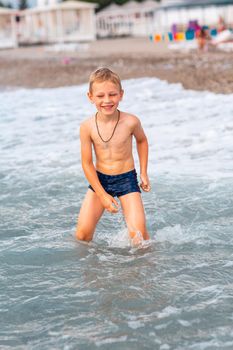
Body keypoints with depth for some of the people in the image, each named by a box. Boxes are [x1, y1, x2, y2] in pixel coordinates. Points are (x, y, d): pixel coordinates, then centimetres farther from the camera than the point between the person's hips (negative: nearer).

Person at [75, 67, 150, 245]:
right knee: (82, 234, -5)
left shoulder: (130, 122, -16)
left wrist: (144, 173, 8)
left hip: (127, 179, -1)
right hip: (99, 179, 1)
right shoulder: (87, 127, -15)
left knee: (138, 234, -11)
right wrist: (102, 195, -12)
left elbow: (142, 141, 8)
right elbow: (87, 163, -8)